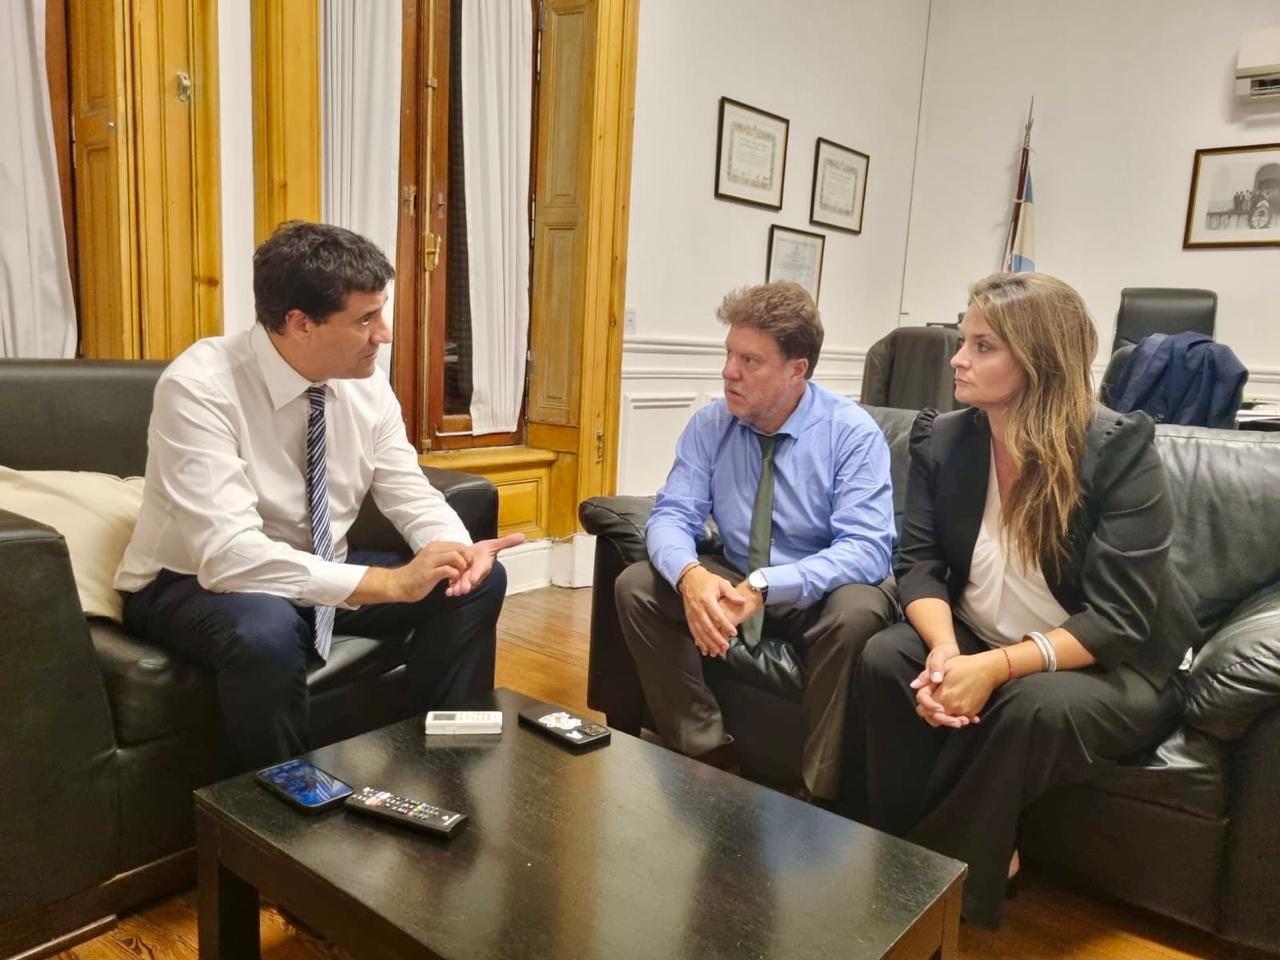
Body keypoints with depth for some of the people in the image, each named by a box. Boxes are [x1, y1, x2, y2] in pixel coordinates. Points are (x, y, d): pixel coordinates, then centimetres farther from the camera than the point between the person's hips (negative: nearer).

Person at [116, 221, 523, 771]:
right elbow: (231, 556, -35)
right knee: (266, 630, -39)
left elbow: (411, 498, -3)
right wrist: (392, 582, -38)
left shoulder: (365, 383, -8)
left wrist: (458, 551, -26)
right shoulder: (199, 388, -27)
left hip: (320, 577, 6)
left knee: (479, 581, -8)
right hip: (194, 585, -5)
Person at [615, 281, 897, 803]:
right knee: (636, 586, -17)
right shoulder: (710, 425, -5)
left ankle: (820, 794, -19)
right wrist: (691, 575, -35)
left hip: (820, 594, -3)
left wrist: (764, 586, -38)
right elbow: (672, 515, -10)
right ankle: (708, 754, -10)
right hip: (733, 581, 4)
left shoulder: (853, 432, -16)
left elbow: (867, 548, -24)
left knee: (857, 612, -36)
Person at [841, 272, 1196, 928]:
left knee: (1037, 707, -35)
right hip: (977, 645, 4)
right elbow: (918, 563, -7)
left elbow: (1117, 620, -23)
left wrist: (995, 667, -34)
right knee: (882, 661, -23)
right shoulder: (940, 437, -4)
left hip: (1111, 667, -4)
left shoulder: (1119, 447, -19)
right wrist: (945, 650, -28)